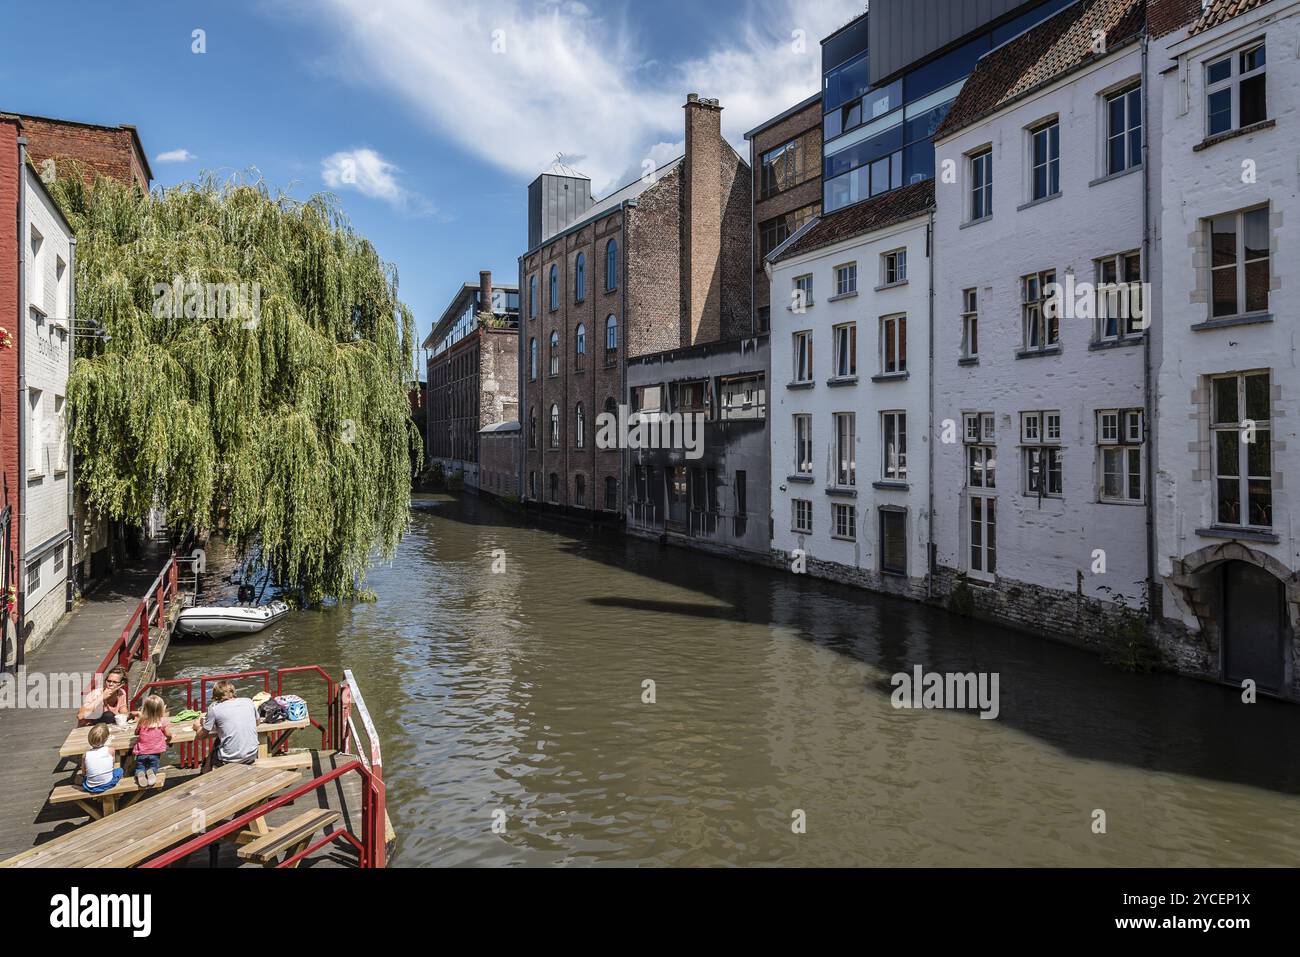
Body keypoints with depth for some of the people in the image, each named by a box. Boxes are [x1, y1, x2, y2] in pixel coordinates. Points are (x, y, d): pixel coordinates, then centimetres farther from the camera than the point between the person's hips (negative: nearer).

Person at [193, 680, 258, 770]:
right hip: (251, 757, 4)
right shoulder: (249, 701, 4)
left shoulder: (214, 709, -6)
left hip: (231, 760, -4)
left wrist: (198, 727, 28)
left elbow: (201, 736, 5)